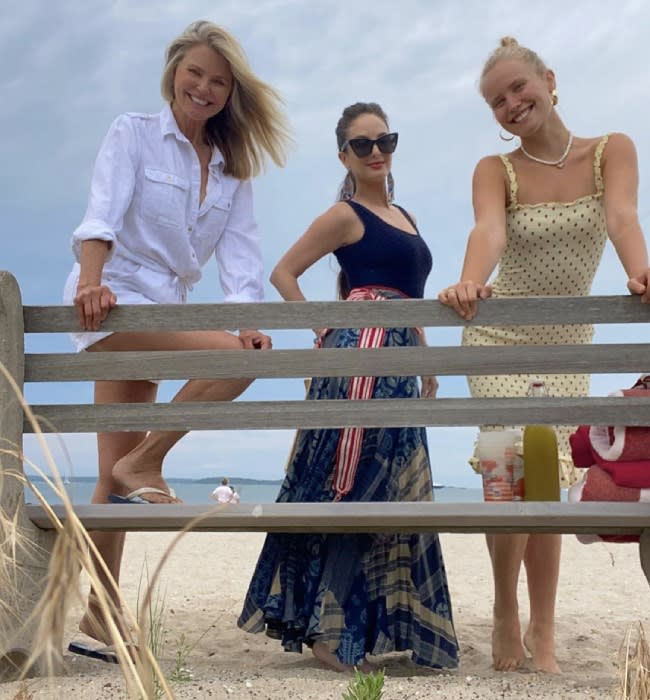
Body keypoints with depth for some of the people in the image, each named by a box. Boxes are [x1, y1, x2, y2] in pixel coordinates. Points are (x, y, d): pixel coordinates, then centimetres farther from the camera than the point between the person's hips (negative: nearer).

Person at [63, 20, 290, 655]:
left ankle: (101, 609, 14)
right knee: (233, 358, -27)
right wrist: (90, 280, -31)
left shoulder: (233, 168, 14)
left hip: (163, 312, 6)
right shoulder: (133, 133, 1)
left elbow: (239, 248, 2)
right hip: (113, 301, -6)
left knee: (116, 474, 7)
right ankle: (143, 465, -13)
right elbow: (103, 211, -14)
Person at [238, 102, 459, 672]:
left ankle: (374, 623, 19)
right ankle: (328, 630, -3)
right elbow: (283, 273, -2)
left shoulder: (406, 218, 22)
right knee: (353, 489, -9)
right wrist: (323, 331, -7)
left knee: (395, 493, 10)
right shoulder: (345, 215, -1)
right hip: (361, 355, -8)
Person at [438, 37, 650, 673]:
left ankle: (543, 634, 13)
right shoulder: (495, 170, -7)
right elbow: (488, 230, -27)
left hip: (568, 342, 2)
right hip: (499, 337, -1)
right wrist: (469, 283, -50)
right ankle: (505, 615, 7)